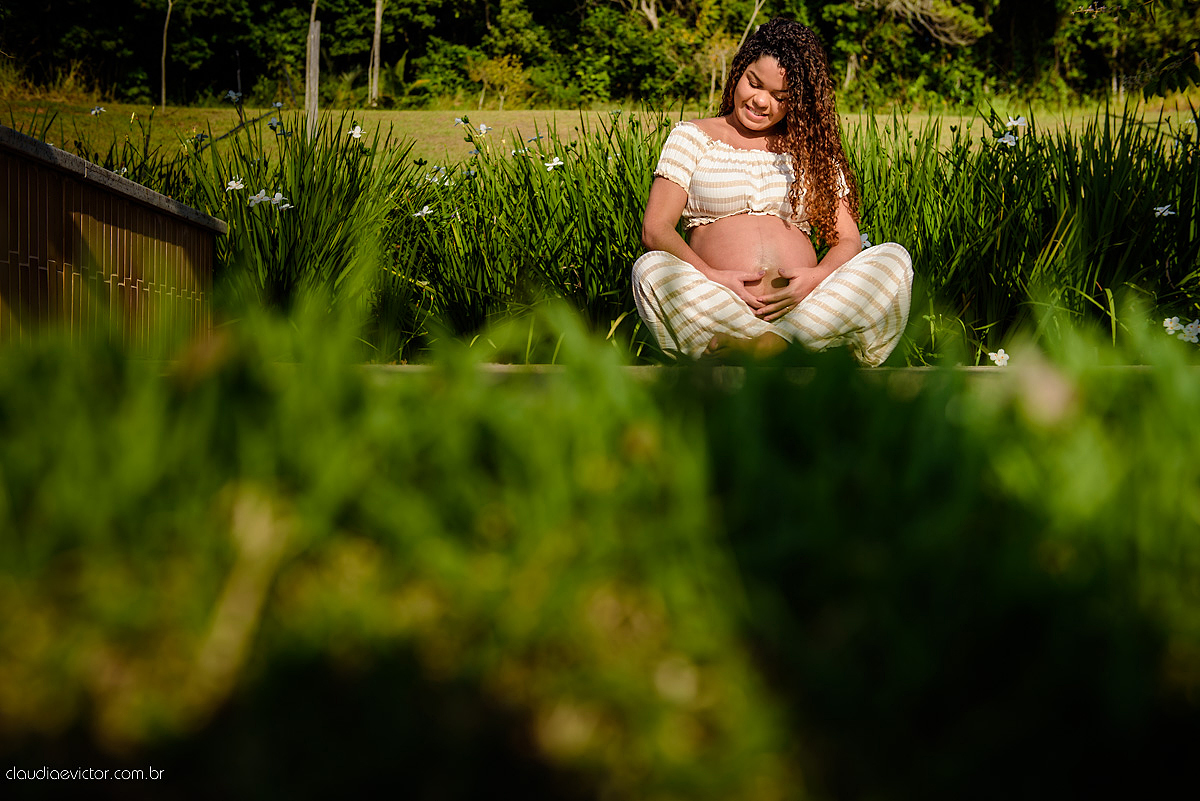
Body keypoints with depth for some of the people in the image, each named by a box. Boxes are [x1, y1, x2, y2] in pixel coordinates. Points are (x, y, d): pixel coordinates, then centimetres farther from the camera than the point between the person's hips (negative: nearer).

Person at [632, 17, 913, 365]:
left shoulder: (813, 150, 22)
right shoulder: (692, 137, 16)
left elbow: (848, 239, 13)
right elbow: (655, 229, 4)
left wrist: (819, 276, -12)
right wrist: (712, 278, -15)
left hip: (801, 306, 2)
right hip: (716, 315, -2)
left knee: (894, 258, -21)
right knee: (651, 269, -32)